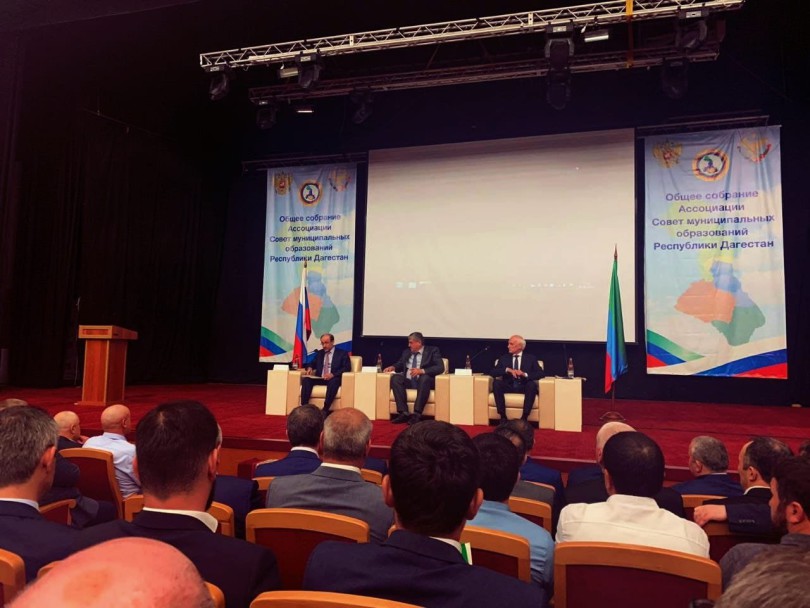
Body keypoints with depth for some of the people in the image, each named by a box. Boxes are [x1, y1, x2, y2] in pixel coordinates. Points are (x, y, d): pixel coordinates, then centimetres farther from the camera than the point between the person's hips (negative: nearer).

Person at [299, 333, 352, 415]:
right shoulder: (319, 353, 21)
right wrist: (309, 368, -4)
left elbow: (347, 368, -6)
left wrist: (333, 374, -22)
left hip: (333, 379, -4)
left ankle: (325, 409, -41)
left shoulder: (342, 353, 6)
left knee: (334, 381, -39)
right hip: (319, 379, 4)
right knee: (306, 379, -24)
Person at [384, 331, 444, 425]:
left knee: (425, 377, -37)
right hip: (408, 381, 4)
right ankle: (404, 413, -31)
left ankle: (417, 414, -39)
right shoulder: (406, 352, 20)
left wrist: (422, 371, -21)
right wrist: (393, 367, 3)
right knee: (395, 377, -25)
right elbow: (400, 365, 28)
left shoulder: (432, 351, 5)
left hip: (423, 381, -4)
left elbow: (440, 367, -7)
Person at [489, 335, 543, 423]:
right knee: (496, 382, -29)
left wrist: (525, 374, -19)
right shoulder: (504, 358, 14)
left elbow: (540, 373, -1)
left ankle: (524, 417, -31)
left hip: (524, 387, -1)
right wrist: (507, 370, -15)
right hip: (508, 386, 1)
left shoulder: (531, 358, 11)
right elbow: (492, 372, 2)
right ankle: (503, 416, -28)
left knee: (532, 384, -33)